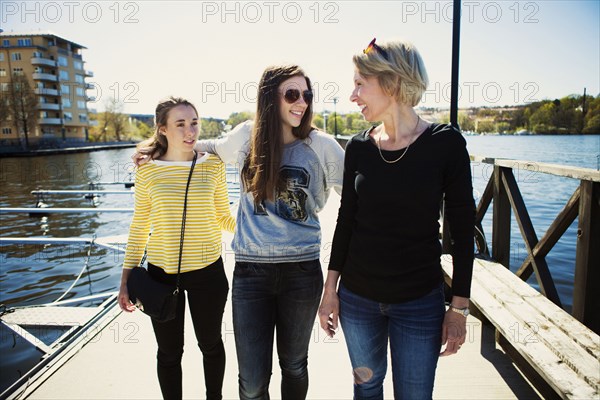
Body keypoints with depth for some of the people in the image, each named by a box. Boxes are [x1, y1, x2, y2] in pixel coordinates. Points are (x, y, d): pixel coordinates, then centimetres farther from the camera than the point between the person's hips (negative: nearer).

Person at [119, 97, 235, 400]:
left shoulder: (212, 165, -5)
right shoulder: (147, 171, -5)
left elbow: (222, 218, 2)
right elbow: (139, 228, 2)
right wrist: (126, 278, 2)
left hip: (208, 271, 0)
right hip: (162, 273, 0)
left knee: (210, 344, 19)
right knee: (169, 352, 16)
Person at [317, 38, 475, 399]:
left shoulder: (445, 143, -11)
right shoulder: (359, 147, -2)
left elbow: (462, 229, -7)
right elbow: (346, 221, 4)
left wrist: (459, 307, -6)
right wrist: (330, 289, 4)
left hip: (420, 301, -2)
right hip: (357, 297, 3)